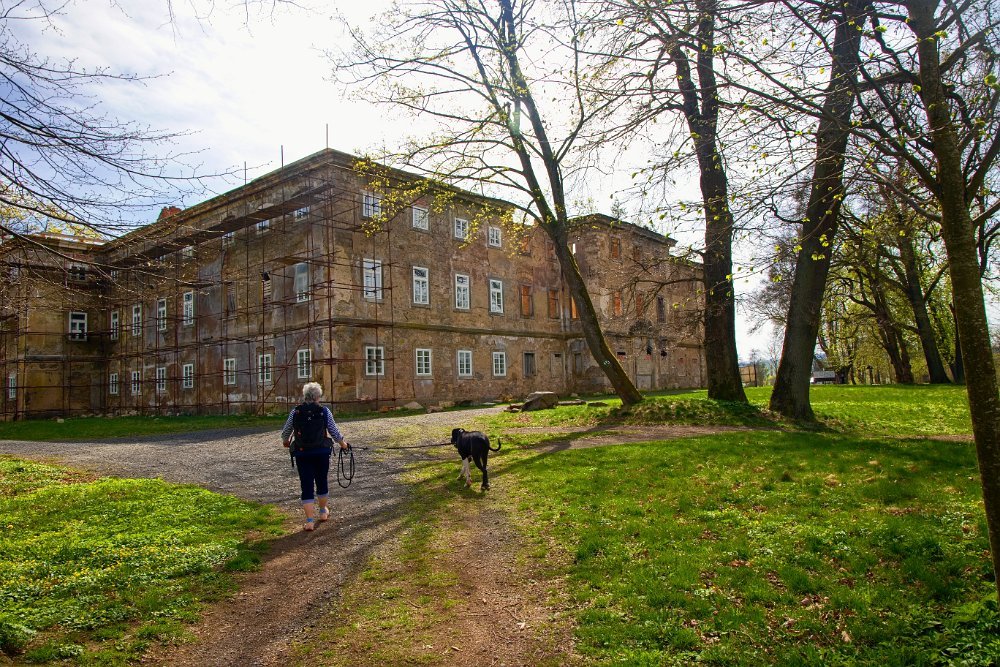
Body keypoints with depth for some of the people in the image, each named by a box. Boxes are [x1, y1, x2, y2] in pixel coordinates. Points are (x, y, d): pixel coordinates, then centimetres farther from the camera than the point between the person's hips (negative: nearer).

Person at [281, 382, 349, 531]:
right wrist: (343, 444, 17)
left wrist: (286, 441, 30)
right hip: (322, 452, 0)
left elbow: (285, 432, 8)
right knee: (322, 482, 19)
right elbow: (334, 432, -1)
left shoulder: (295, 412, -2)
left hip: (302, 453, 0)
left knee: (307, 486, 4)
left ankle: (310, 521, 0)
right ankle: (323, 512, 36)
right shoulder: (324, 411, -5)